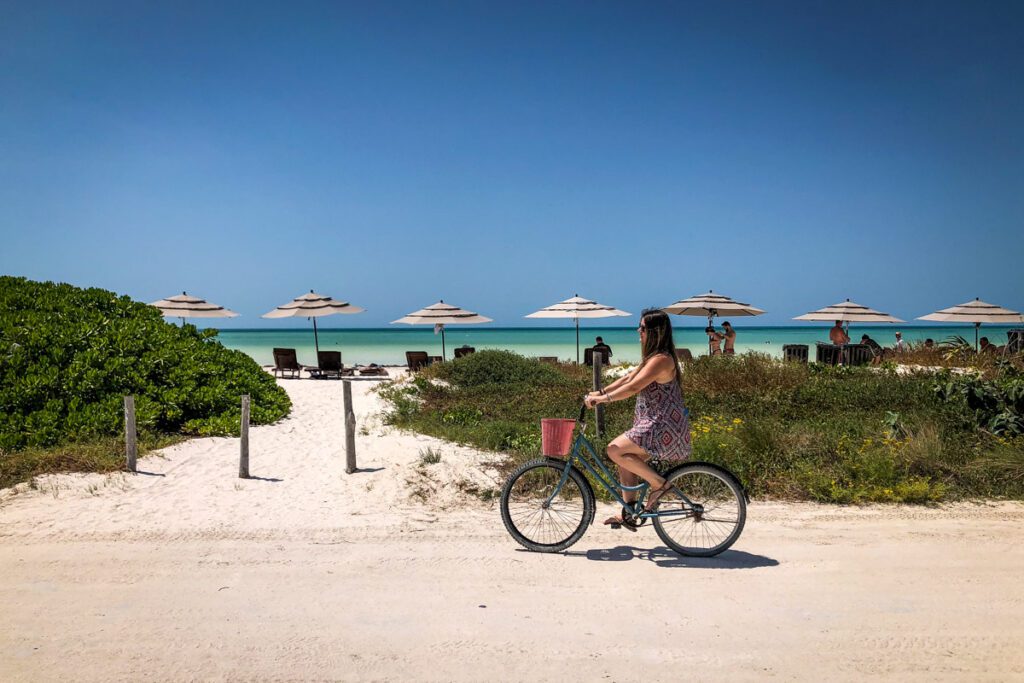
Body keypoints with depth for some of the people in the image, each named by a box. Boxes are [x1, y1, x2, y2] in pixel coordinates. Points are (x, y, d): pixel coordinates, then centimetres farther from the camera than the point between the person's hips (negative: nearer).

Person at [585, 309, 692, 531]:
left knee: (615, 450, -16)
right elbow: (628, 378, 16)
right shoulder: (653, 358, 15)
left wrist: (602, 399, -21)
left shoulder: (661, 360, -18)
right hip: (655, 424, 10)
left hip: (663, 427, -10)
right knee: (624, 459, 11)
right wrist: (600, 392, 8)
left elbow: (633, 387, -25)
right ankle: (628, 514, 18)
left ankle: (660, 483, -6)